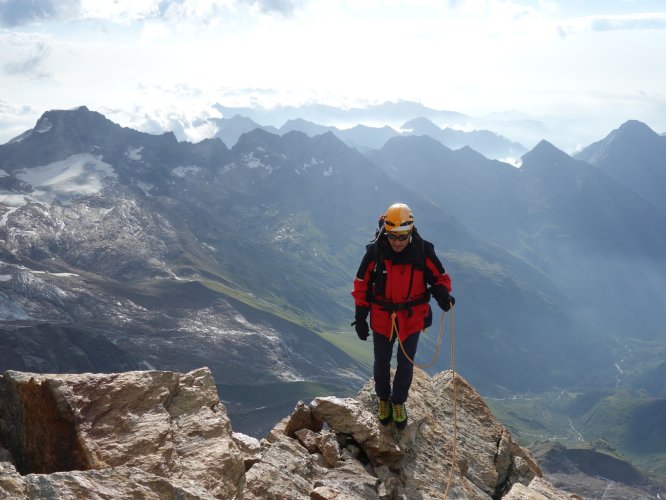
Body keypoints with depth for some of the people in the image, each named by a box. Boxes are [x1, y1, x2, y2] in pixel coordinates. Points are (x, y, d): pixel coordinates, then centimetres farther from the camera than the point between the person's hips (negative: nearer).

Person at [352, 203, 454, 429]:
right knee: (382, 361, 16)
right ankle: (383, 398, 43)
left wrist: (442, 294, -26)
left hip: (412, 317, 0)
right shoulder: (375, 251, -18)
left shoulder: (423, 251, -18)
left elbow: (440, 277, -4)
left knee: (405, 363, 13)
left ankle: (398, 401, 38)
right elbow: (361, 285, -5)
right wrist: (360, 317, -3)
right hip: (382, 317, 0)